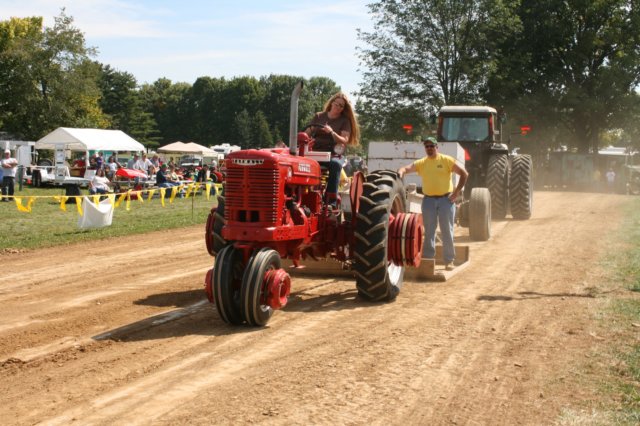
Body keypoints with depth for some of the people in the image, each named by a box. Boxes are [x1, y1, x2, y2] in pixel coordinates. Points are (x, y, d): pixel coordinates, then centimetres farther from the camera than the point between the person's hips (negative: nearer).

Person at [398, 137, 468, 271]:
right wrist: (401, 172, -28)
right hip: (428, 200, 2)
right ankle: (428, 259, 13)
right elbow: (406, 168, -4)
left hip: (446, 199, -2)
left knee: (447, 231, 1)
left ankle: (449, 260, 9)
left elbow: (464, 174, -1)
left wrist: (456, 192, -6)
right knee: (429, 231, 7)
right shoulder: (421, 163, 7)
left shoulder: (447, 160, -1)